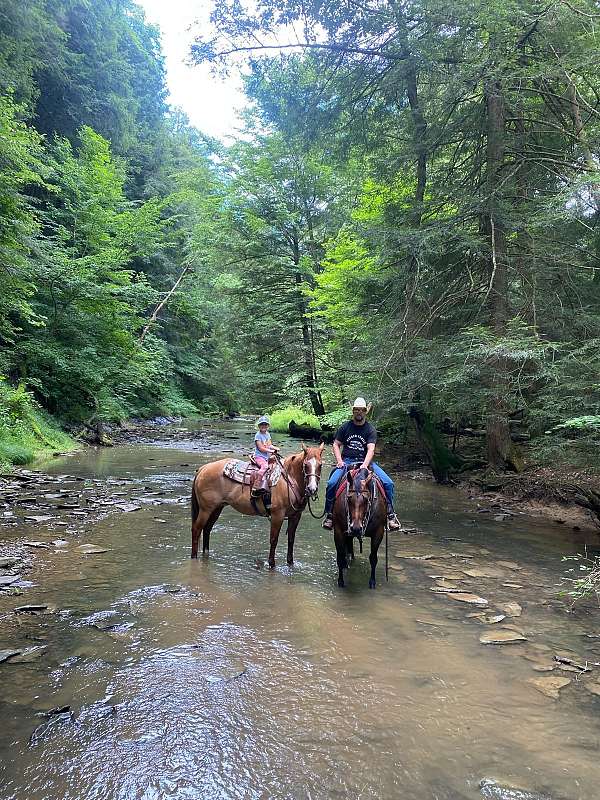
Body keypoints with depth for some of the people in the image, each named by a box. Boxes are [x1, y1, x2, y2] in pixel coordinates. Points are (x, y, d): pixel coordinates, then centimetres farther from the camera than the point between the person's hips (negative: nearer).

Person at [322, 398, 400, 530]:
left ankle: (390, 514, -3)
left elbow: (371, 449, -10)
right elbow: (336, 445, 12)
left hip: (365, 461, 0)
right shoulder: (345, 427, 8)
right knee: (332, 483, -25)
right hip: (346, 461, 0)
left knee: (388, 483, -17)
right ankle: (329, 514, -9)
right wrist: (339, 461, -5)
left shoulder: (370, 429, 2)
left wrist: (365, 465, -26)